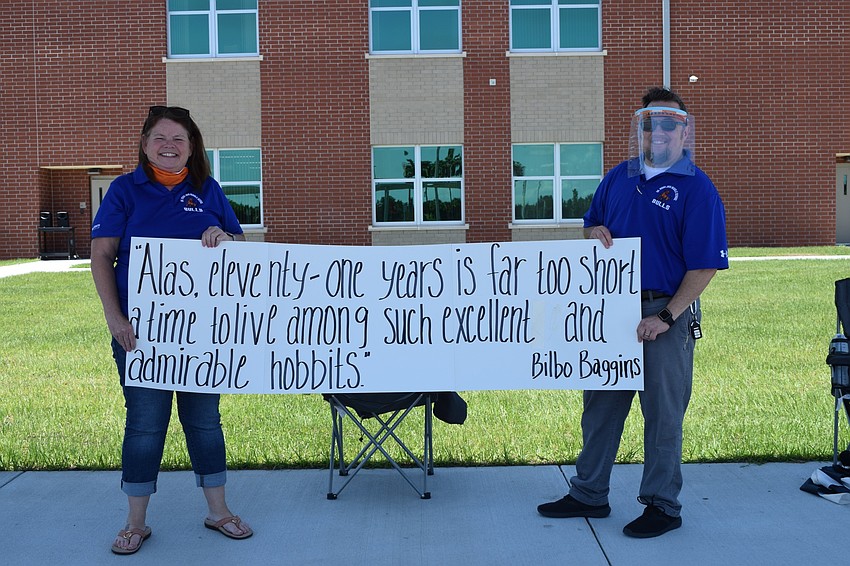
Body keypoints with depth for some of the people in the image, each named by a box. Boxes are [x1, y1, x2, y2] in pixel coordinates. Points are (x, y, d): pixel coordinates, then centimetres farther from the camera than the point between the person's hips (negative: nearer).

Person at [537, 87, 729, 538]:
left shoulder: (697, 188, -8)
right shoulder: (619, 176, 9)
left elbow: (704, 265, -12)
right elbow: (592, 224, 21)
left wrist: (667, 316, -19)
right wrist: (595, 233, -4)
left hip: (664, 313, -6)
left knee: (662, 412, 4)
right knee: (601, 403, 13)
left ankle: (663, 505, 19)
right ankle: (588, 494, 26)